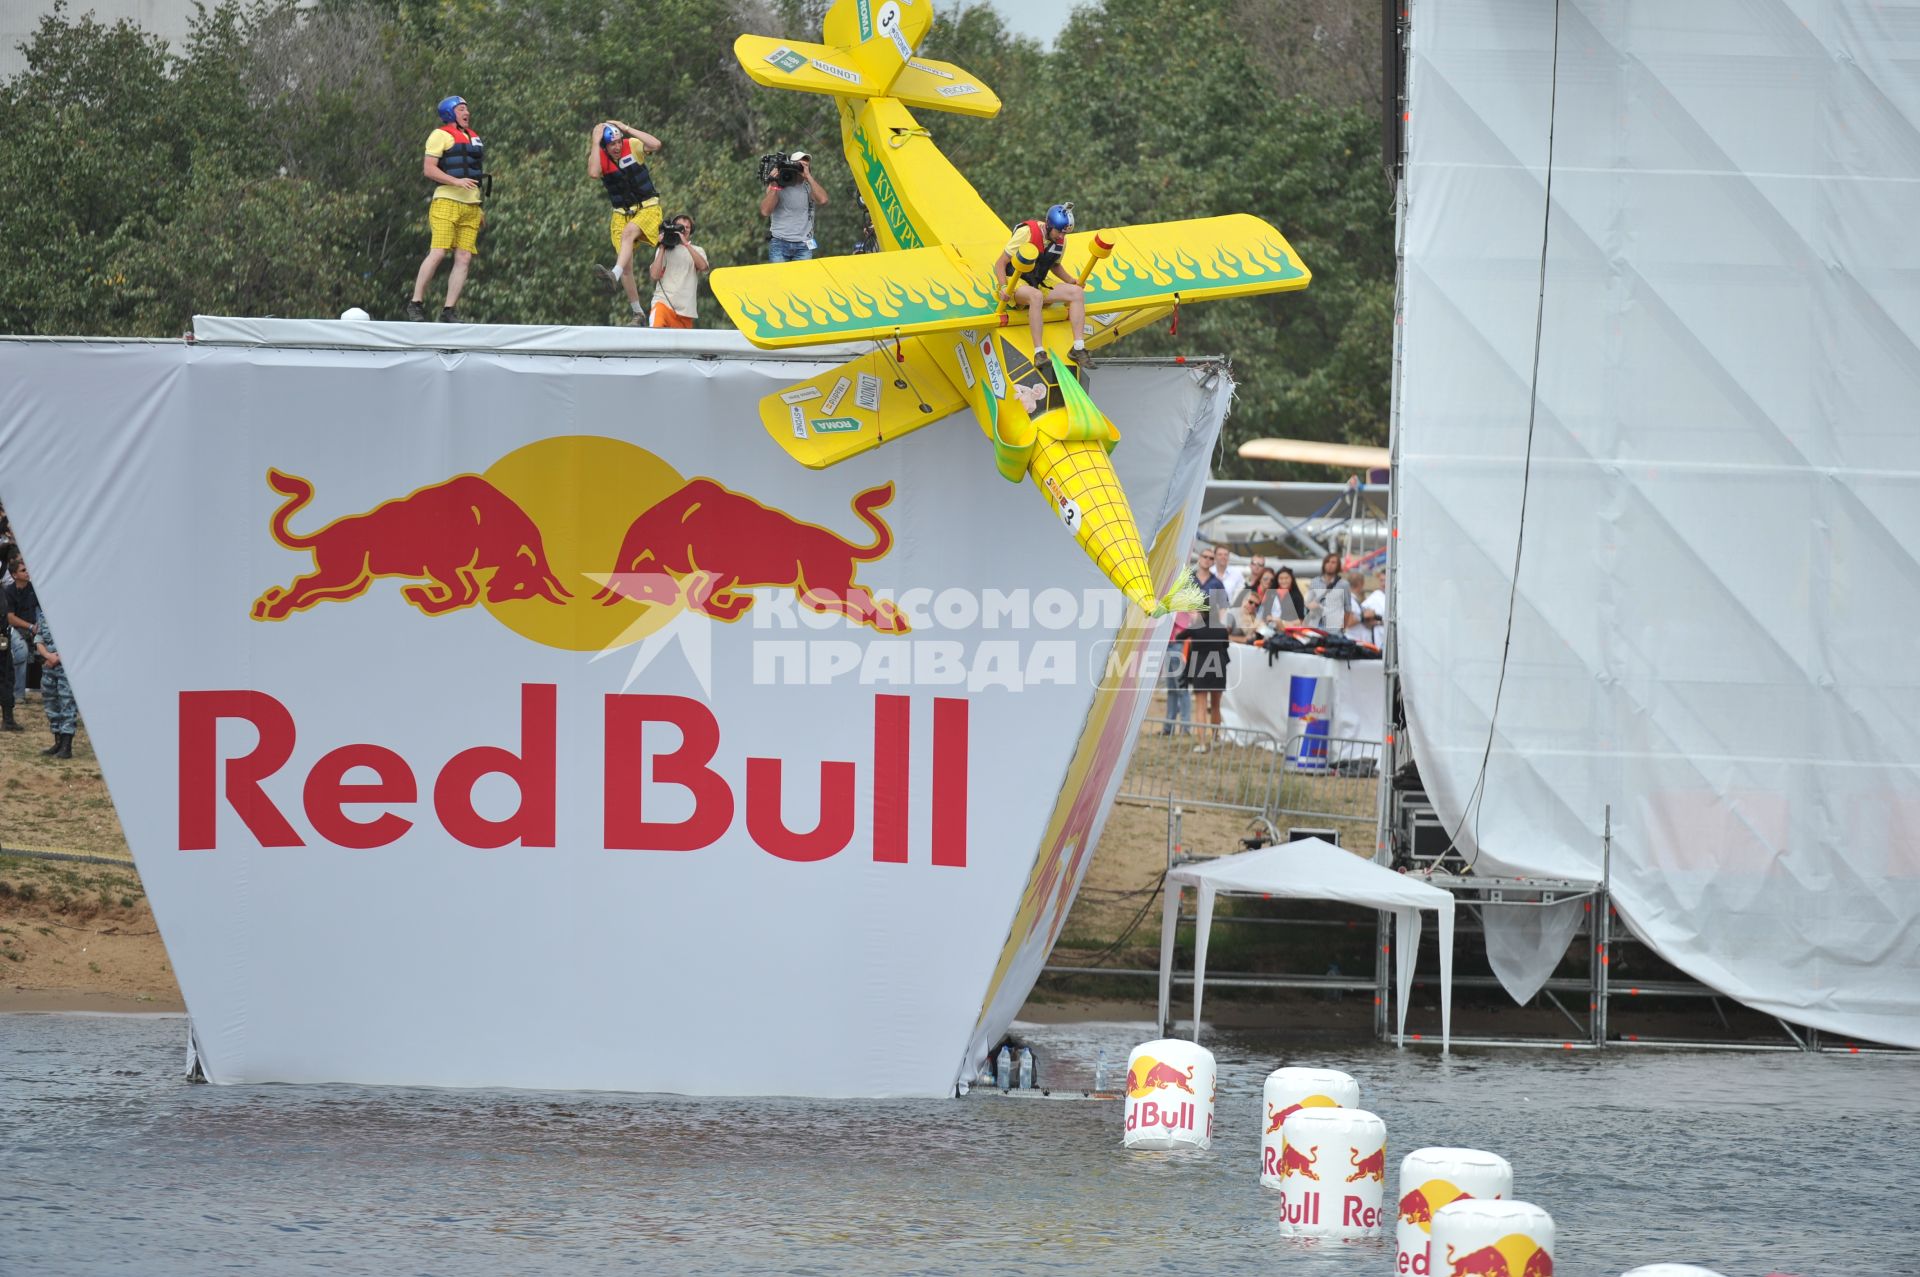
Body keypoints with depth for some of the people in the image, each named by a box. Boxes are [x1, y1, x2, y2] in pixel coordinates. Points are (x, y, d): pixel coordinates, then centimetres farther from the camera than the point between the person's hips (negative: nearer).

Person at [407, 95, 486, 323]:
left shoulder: (473, 137, 24)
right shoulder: (441, 135, 0)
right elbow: (429, 169, -9)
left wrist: (479, 208, 24)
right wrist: (456, 181, -20)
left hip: (470, 206, 7)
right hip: (447, 201, -7)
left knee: (464, 259, -2)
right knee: (438, 253, -16)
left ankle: (448, 312, -2)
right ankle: (416, 303, -9)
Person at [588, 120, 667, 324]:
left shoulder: (632, 147, -10)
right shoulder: (598, 157, -7)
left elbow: (655, 144, -28)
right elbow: (593, 173, -30)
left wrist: (627, 129, -24)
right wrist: (596, 142, -26)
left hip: (647, 208, -3)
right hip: (621, 214, 3)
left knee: (628, 232, -35)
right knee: (627, 264, -3)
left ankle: (614, 275, -52)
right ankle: (638, 314, 6)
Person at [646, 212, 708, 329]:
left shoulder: (697, 251, 15)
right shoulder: (665, 250, 12)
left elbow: (703, 266, -9)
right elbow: (654, 275, -1)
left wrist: (686, 244, -12)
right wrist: (662, 248, -1)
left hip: (685, 308, 2)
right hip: (664, 301, -2)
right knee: (656, 333, -31)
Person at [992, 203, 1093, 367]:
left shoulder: (1061, 241, 2)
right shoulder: (1027, 233, -18)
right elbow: (1000, 263, -15)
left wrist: (1070, 281, 6)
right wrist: (1004, 288, -29)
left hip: (1038, 284, 7)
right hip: (1014, 282, -7)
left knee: (1077, 292, -12)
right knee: (1036, 296, -40)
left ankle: (1078, 348, -17)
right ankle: (1039, 352, -44)